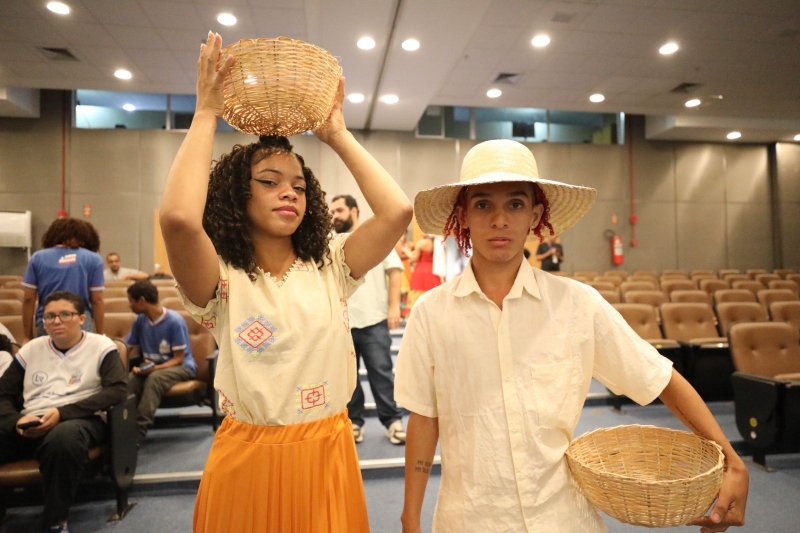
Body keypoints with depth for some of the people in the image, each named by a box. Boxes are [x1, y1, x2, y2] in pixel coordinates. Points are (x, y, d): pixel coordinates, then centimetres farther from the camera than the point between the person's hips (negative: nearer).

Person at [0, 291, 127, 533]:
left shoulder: (101, 346, 1)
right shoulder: (31, 350, 16)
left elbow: (117, 390, -10)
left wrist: (62, 412, -18)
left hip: (80, 421, -4)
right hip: (29, 425, 4)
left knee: (63, 437, -40)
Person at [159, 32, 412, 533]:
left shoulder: (330, 266, -2)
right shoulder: (222, 281, -9)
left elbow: (398, 211, -14)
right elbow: (179, 218, -30)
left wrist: (338, 135, -7)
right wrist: (206, 115, -17)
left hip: (328, 456, 3)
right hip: (248, 460, -2)